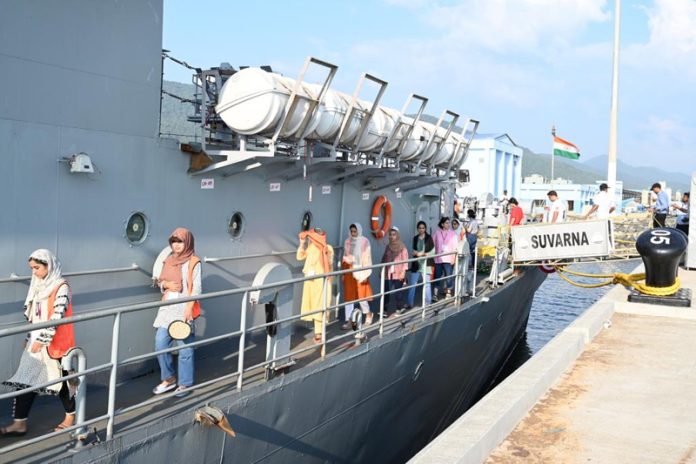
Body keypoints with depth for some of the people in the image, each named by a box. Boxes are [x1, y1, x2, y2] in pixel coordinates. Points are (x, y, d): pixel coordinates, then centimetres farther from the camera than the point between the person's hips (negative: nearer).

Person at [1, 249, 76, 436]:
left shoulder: (61, 287, -15)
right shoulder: (39, 286, 9)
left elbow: (57, 317, -21)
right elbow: (33, 316, 17)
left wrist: (42, 340, -22)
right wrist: (29, 337, 16)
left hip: (55, 343, -7)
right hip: (36, 341, 7)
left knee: (61, 379, 6)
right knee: (24, 380, 2)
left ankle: (71, 416, 25)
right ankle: (19, 423, 7)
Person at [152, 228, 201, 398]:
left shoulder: (193, 262, -6)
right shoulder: (169, 260, 12)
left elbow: (196, 288, -10)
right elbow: (160, 281, 18)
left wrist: (190, 307, -18)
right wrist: (166, 284, -5)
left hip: (184, 309, -6)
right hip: (168, 308, 6)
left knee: (184, 348, 0)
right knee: (160, 344, 4)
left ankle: (185, 384, 12)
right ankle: (169, 379, 21)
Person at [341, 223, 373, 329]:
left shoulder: (364, 242, -7)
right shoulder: (348, 241, 6)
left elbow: (367, 258, -7)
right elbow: (345, 258, 11)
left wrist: (366, 274, -10)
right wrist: (343, 273, 9)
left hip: (360, 272, -4)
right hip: (349, 272, 4)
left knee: (361, 295, 2)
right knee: (349, 296, 4)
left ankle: (368, 314, 28)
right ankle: (348, 320, 8)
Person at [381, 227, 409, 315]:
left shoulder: (402, 247, -3)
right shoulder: (388, 247, 11)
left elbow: (405, 260, -7)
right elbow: (384, 259, 14)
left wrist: (403, 272, -14)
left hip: (398, 274, -3)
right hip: (388, 273, 4)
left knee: (398, 291, 2)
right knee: (387, 291, 0)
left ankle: (399, 309, 10)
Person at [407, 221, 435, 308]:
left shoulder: (429, 238, -2)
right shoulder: (415, 238, 8)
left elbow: (433, 251, -4)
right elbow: (413, 250, 10)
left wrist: (424, 254, -16)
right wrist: (417, 253, -10)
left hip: (426, 264, -3)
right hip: (416, 264, 3)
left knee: (426, 283, 1)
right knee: (412, 284, 3)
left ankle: (428, 303, 13)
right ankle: (409, 303, 10)